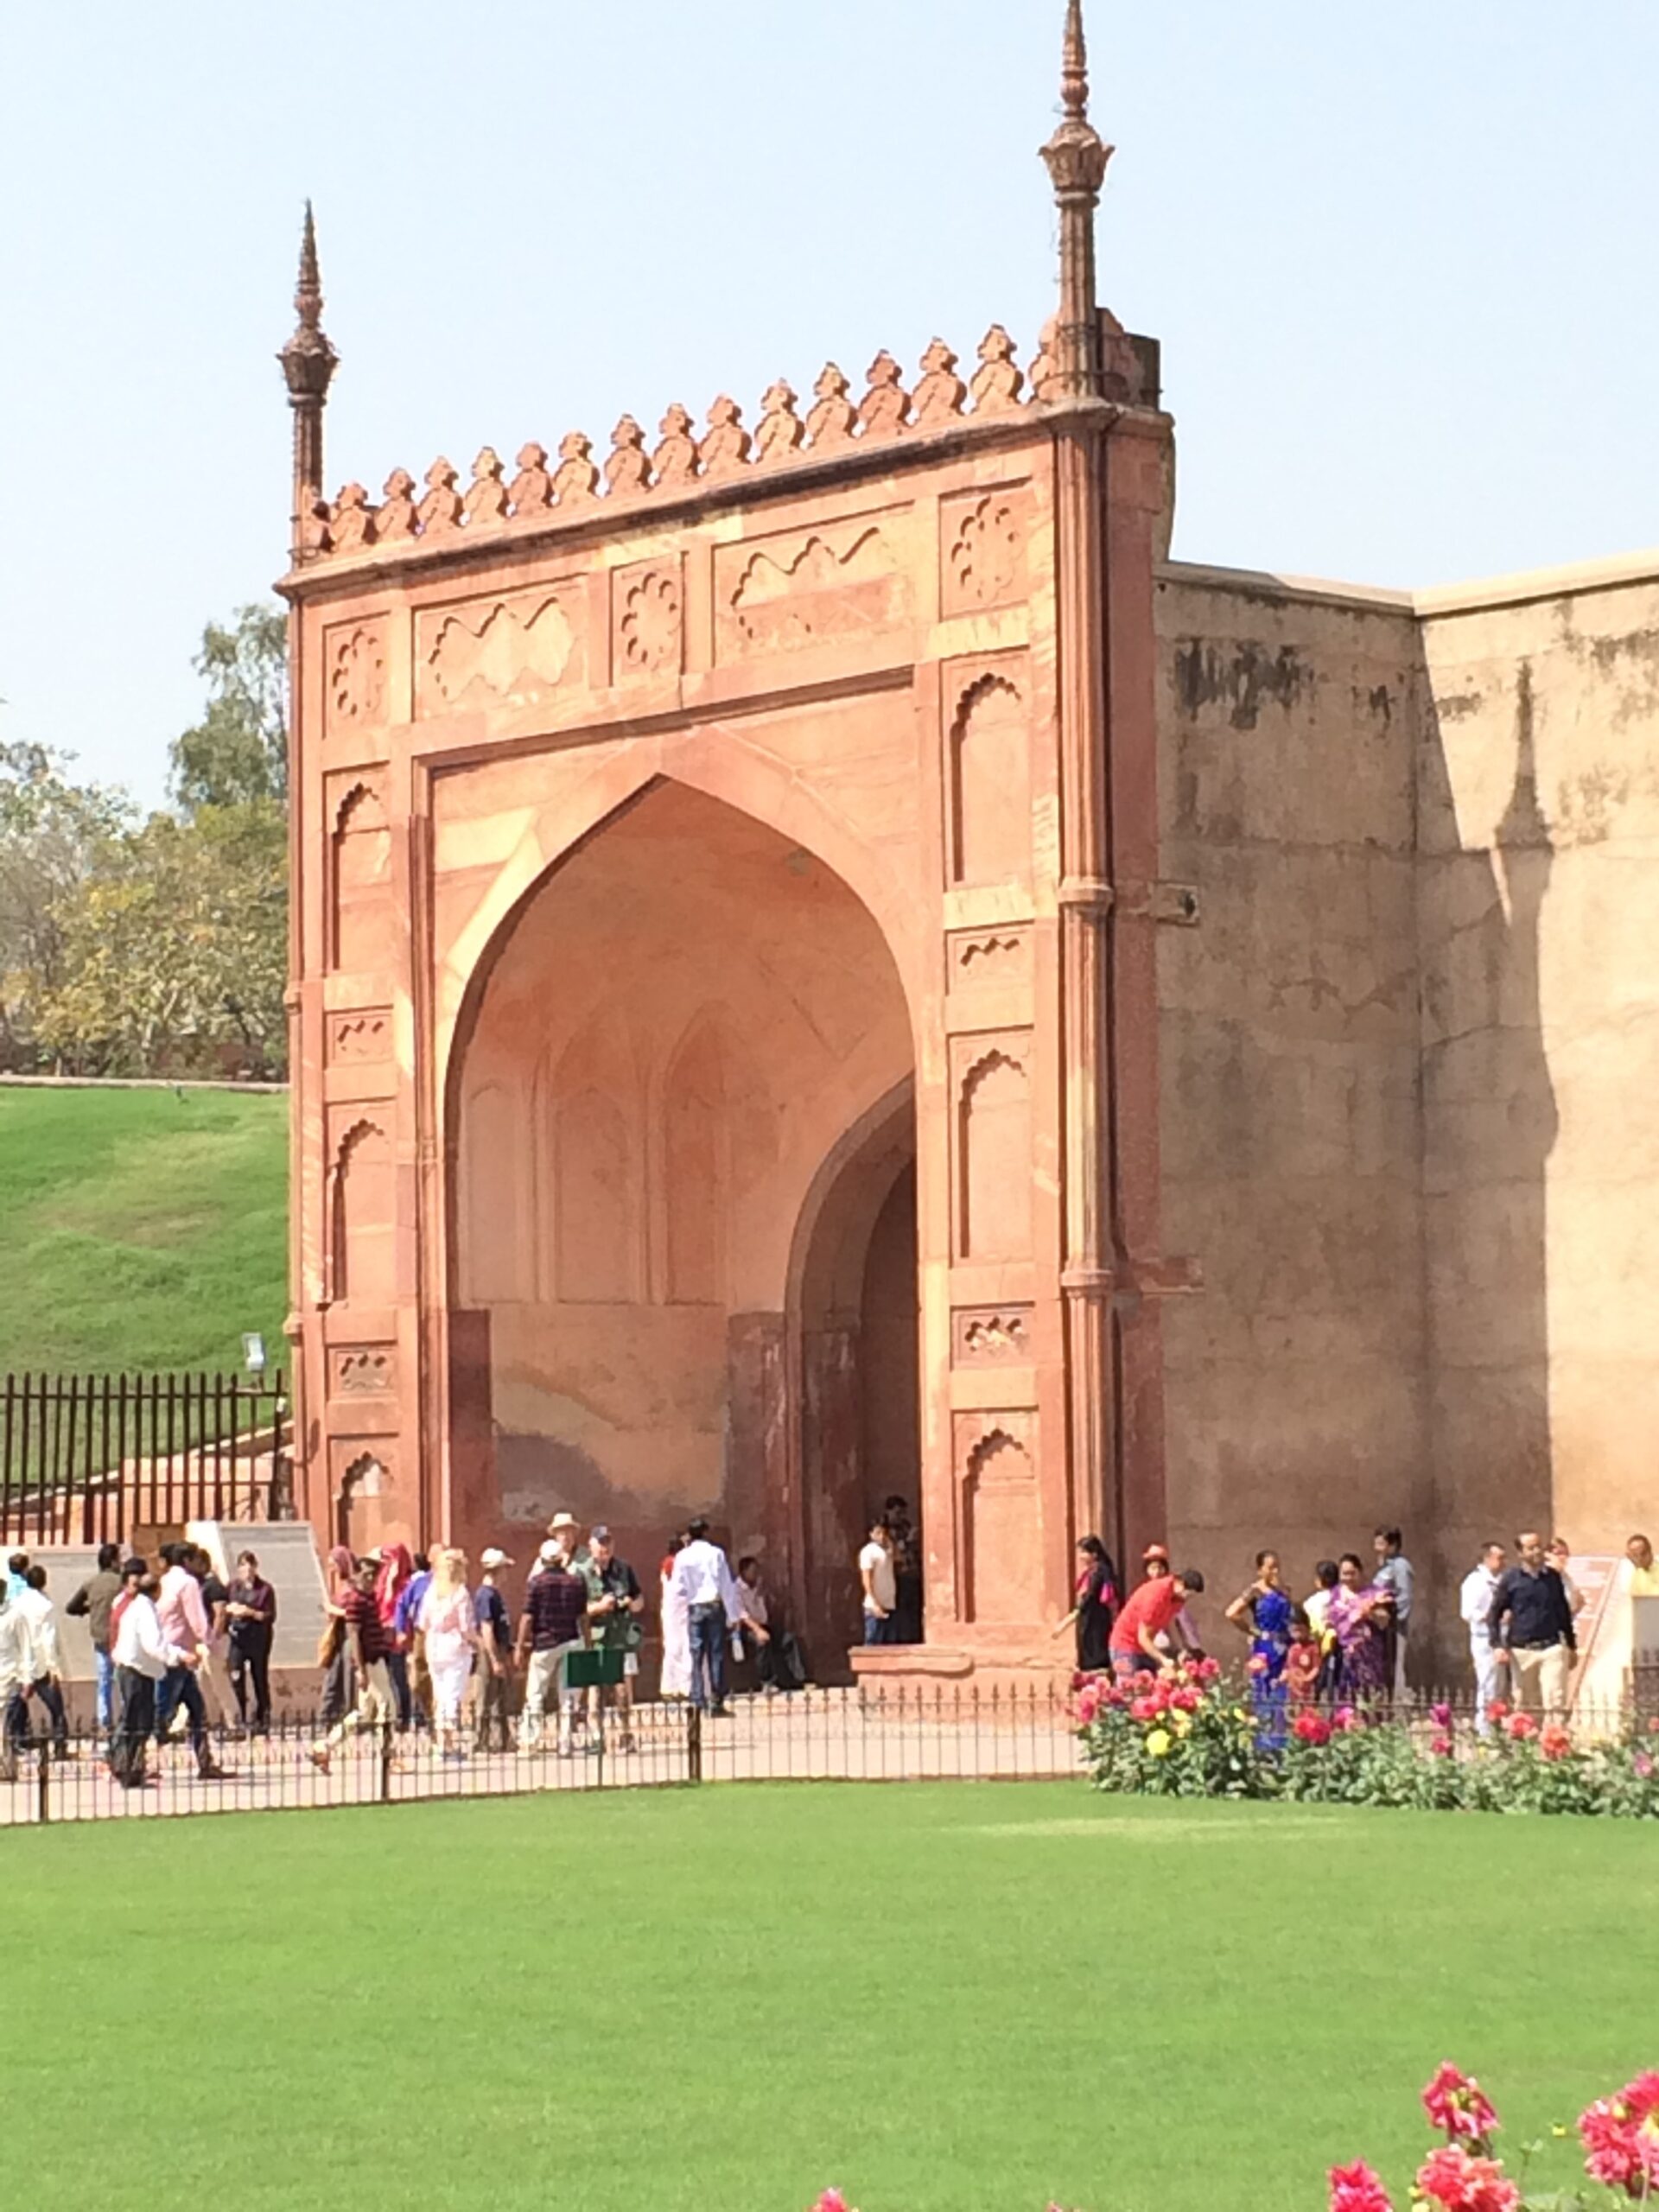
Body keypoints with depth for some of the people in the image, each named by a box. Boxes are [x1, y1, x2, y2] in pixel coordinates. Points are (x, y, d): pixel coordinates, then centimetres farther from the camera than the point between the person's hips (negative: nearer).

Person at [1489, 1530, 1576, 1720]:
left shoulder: (1553, 1577, 8)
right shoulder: (1510, 1578, 1)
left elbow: (1564, 1612, 18)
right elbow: (1494, 1614, 3)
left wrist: (1572, 1646, 19)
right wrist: (1498, 1645, -8)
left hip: (1552, 1648, 1)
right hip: (1521, 1651, -1)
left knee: (1556, 1701, -10)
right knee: (1523, 1705, 6)